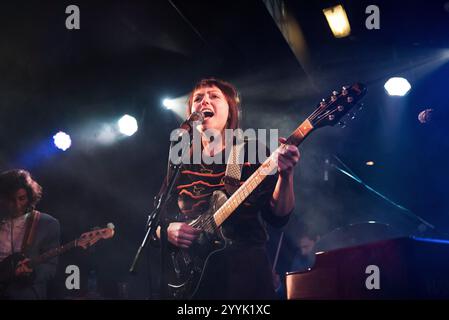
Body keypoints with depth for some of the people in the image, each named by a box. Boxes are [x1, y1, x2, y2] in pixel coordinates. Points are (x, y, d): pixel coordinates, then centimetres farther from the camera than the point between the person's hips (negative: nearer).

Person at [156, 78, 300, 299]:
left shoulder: (252, 153, 5)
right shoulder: (181, 166, 12)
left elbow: (278, 216, -4)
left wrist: (285, 175, -21)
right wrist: (168, 230, -7)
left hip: (246, 269, -2)